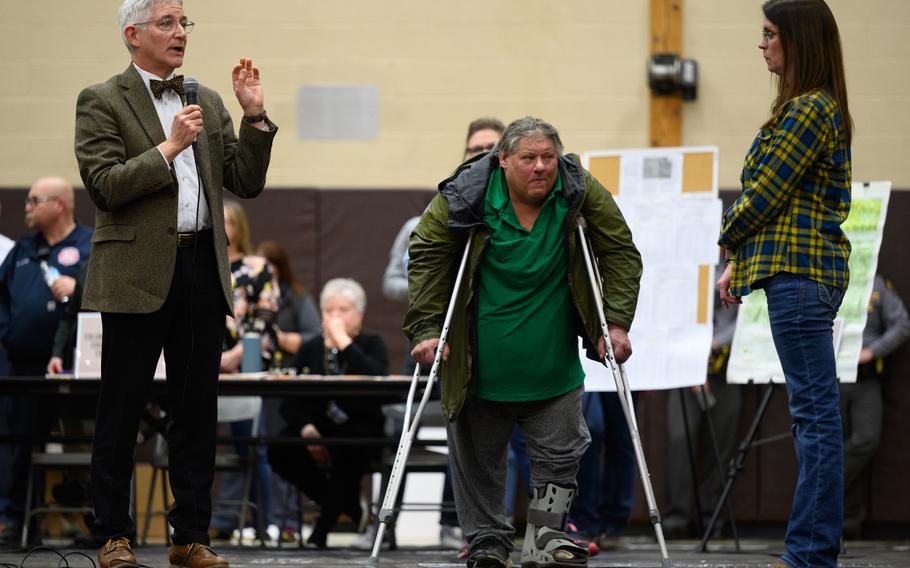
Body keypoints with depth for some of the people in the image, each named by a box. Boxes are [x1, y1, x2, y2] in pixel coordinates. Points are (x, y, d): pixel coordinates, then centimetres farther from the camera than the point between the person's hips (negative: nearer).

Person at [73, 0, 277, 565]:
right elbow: (105, 187, -11)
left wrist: (255, 116, -1)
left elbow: (247, 182, 11)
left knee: (198, 412, 7)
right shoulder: (102, 101, -1)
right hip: (139, 274, -5)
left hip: (202, 269, 5)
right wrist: (167, 149, -16)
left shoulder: (208, 103, 16)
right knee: (121, 412, 1)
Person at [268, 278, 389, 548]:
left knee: (344, 448, -39)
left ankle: (326, 521, -15)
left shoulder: (371, 344, 5)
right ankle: (349, 509, -7)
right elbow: (291, 401, 8)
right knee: (280, 452, -26)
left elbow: (378, 378, -19)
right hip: (318, 425, 4)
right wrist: (306, 428, -13)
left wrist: (343, 341, -16)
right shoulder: (310, 349, 14)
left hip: (360, 427, -4)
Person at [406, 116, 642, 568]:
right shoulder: (466, 198, -13)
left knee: (560, 453, 4)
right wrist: (425, 330, -13)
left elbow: (621, 255, 0)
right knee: (478, 458, 7)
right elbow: (425, 259, -6)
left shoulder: (582, 194, -7)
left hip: (554, 363, 2)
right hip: (479, 362, -1)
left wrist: (616, 322, -9)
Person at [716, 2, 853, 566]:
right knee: (814, 412, 11)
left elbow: (765, 193, -13)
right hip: (813, 268, 11)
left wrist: (728, 241, 4)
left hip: (799, 273, -11)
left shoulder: (808, 111, -13)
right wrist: (741, 260, 14)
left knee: (815, 411, -9)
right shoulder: (823, 108, 18)